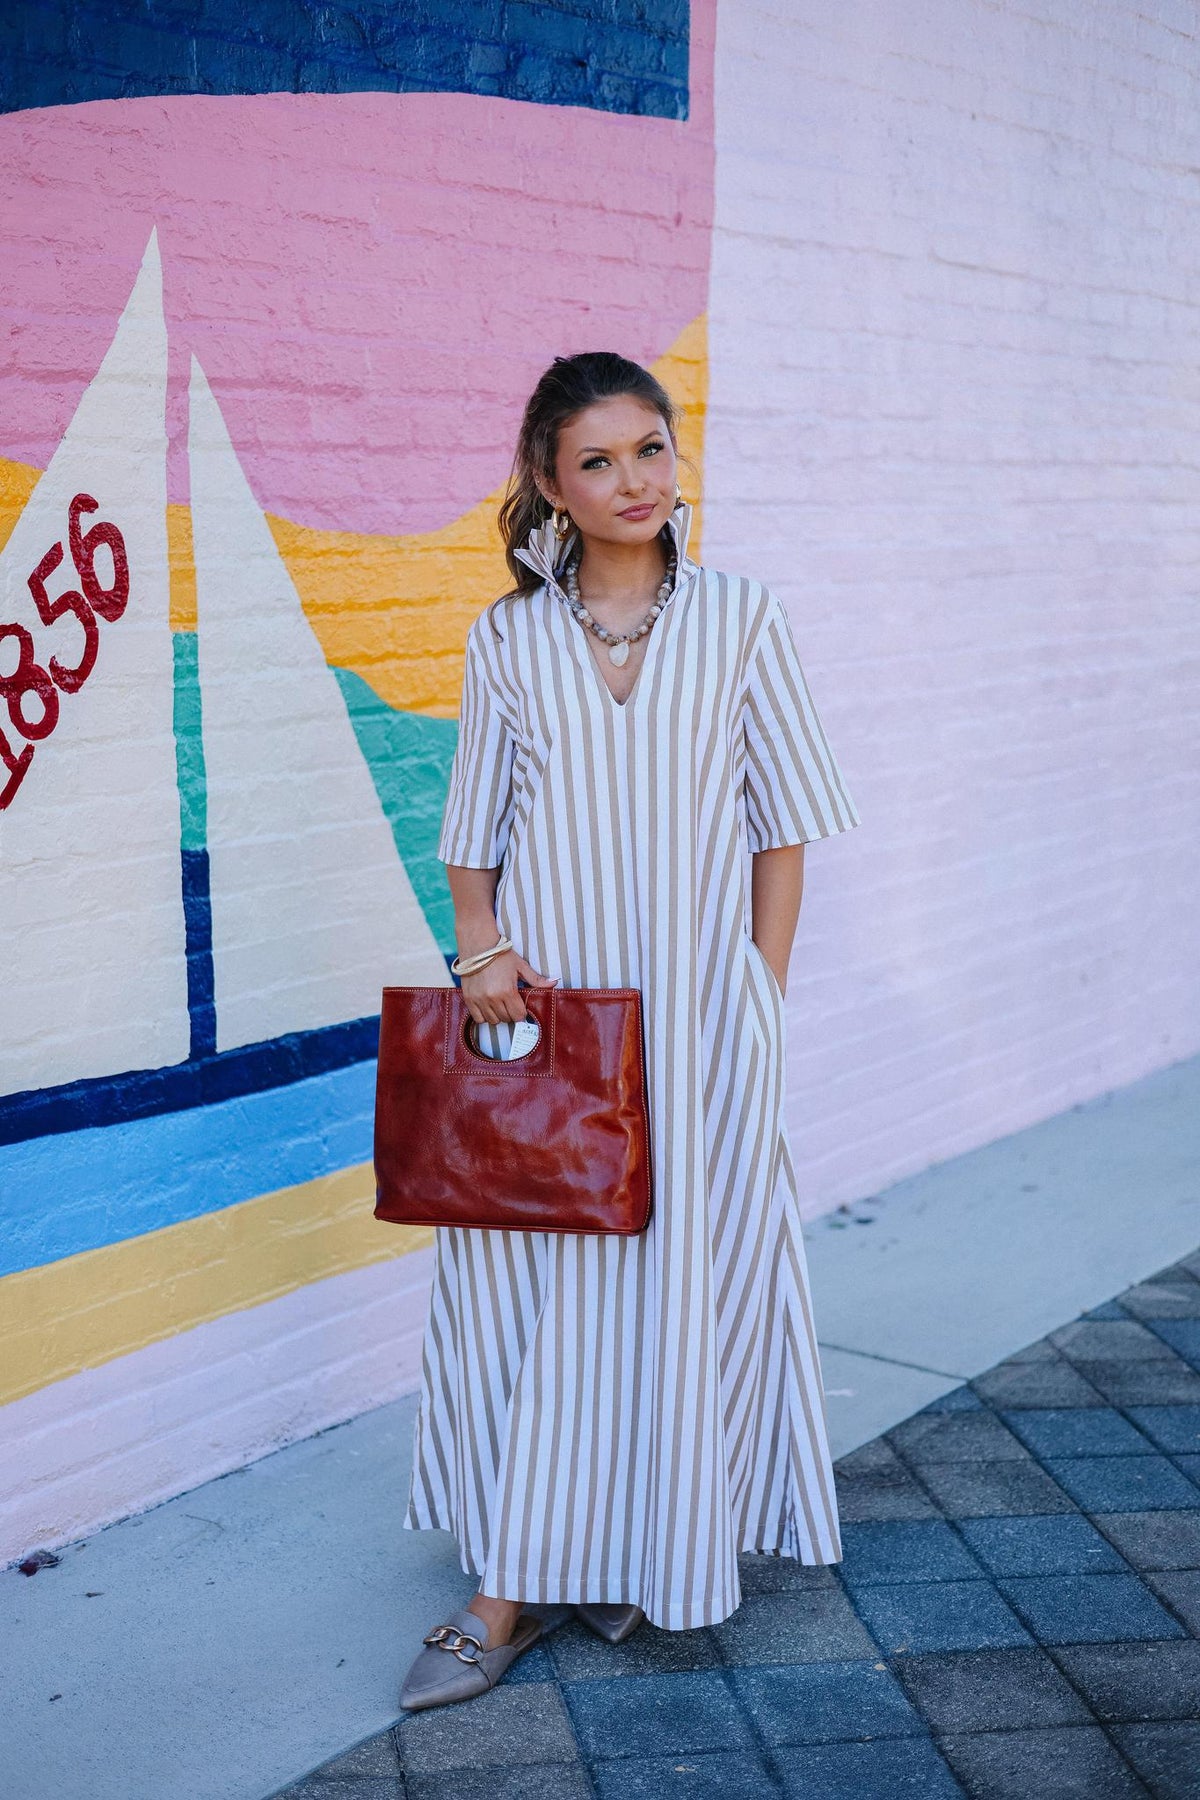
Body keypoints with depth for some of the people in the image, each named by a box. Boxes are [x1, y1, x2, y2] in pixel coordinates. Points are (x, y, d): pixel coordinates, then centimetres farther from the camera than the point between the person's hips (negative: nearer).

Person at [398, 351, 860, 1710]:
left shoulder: (740, 619, 2)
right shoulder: (509, 639, 4)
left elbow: (783, 826, 3)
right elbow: (473, 833, 9)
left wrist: (762, 1002, -2)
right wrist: (482, 945, -9)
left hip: (696, 1012, -1)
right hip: (545, 1005, 1)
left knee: (681, 1276, 6)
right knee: (527, 1281, 2)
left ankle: (647, 1552, 26)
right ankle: (513, 1587, 13)